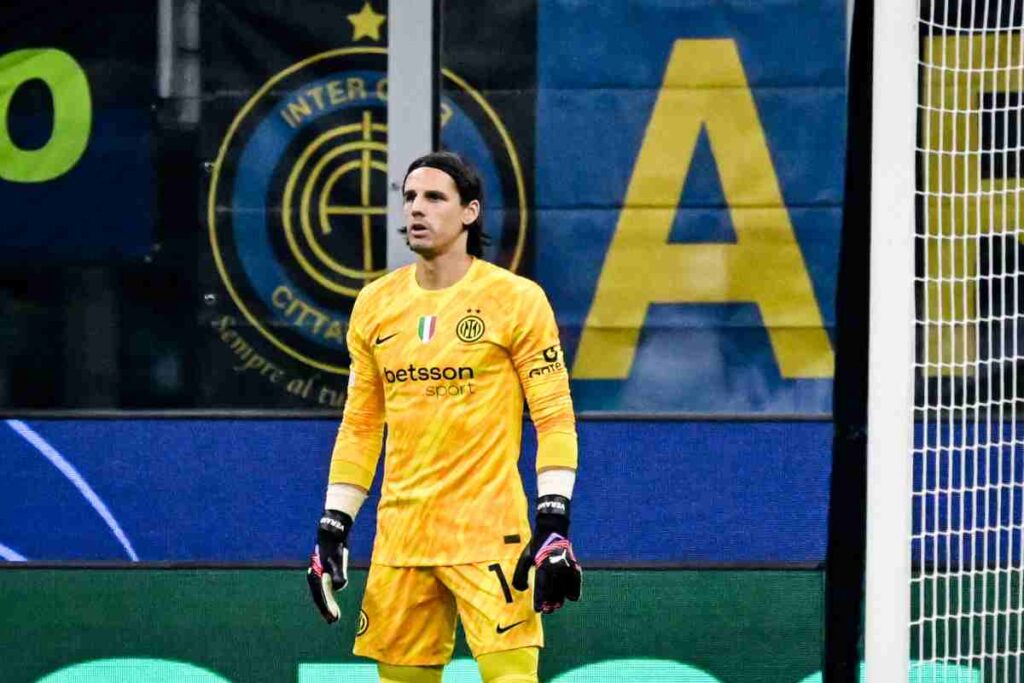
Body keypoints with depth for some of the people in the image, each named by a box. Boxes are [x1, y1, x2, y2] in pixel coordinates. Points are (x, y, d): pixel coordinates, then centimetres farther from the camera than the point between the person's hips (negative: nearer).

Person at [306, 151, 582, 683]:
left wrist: (554, 525, -14)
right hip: (401, 533, 5)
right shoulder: (375, 304, 11)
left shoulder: (516, 299, -2)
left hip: (489, 533, -5)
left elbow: (555, 418, -4)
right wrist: (332, 529, 12)